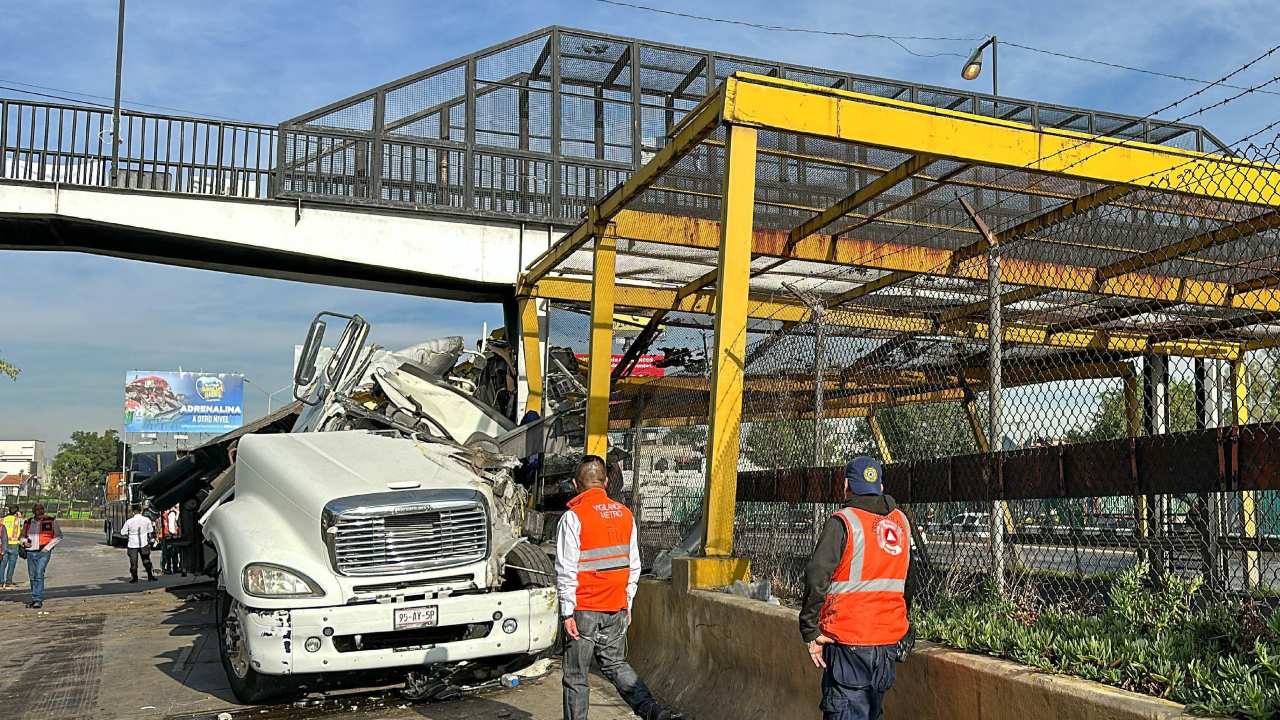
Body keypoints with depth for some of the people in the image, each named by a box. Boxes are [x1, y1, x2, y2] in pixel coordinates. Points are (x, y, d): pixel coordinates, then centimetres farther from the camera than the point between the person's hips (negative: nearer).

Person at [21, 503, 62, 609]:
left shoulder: (51, 521, -2)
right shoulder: (28, 522, 8)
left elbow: (58, 536, 2)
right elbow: (23, 536, 23)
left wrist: (47, 547, -7)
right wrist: (25, 542, 0)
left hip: (44, 552, -4)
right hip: (30, 553, 4)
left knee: (39, 574, -15)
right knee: (32, 576, 9)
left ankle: (38, 599, -14)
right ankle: (35, 598, 20)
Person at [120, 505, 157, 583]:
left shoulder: (129, 521, -10)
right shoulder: (147, 520, -5)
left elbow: (123, 532, 0)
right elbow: (150, 532, 4)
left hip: (132, 544, -1)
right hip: (144, 544, 1)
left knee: (133, 562, 7)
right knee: (146, 561, 12)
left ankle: (133, 578, 9)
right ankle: (151, 576, 14)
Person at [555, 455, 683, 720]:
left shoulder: (573, 517, -12)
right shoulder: (625, 514, 5)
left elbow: (566, 571, -15)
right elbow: (634, 566, 11)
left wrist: (567, 612, -10)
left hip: (583, 609, -5)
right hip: (617, 608, 5)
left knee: (576, 678, 7)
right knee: (615, 663, 18)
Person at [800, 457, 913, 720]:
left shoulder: (843, 523, -11)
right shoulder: (902, 522, 8)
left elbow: (816, 579, -16)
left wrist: (810, 632, -10)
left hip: (849, 641, -6)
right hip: (890, 639, 6)